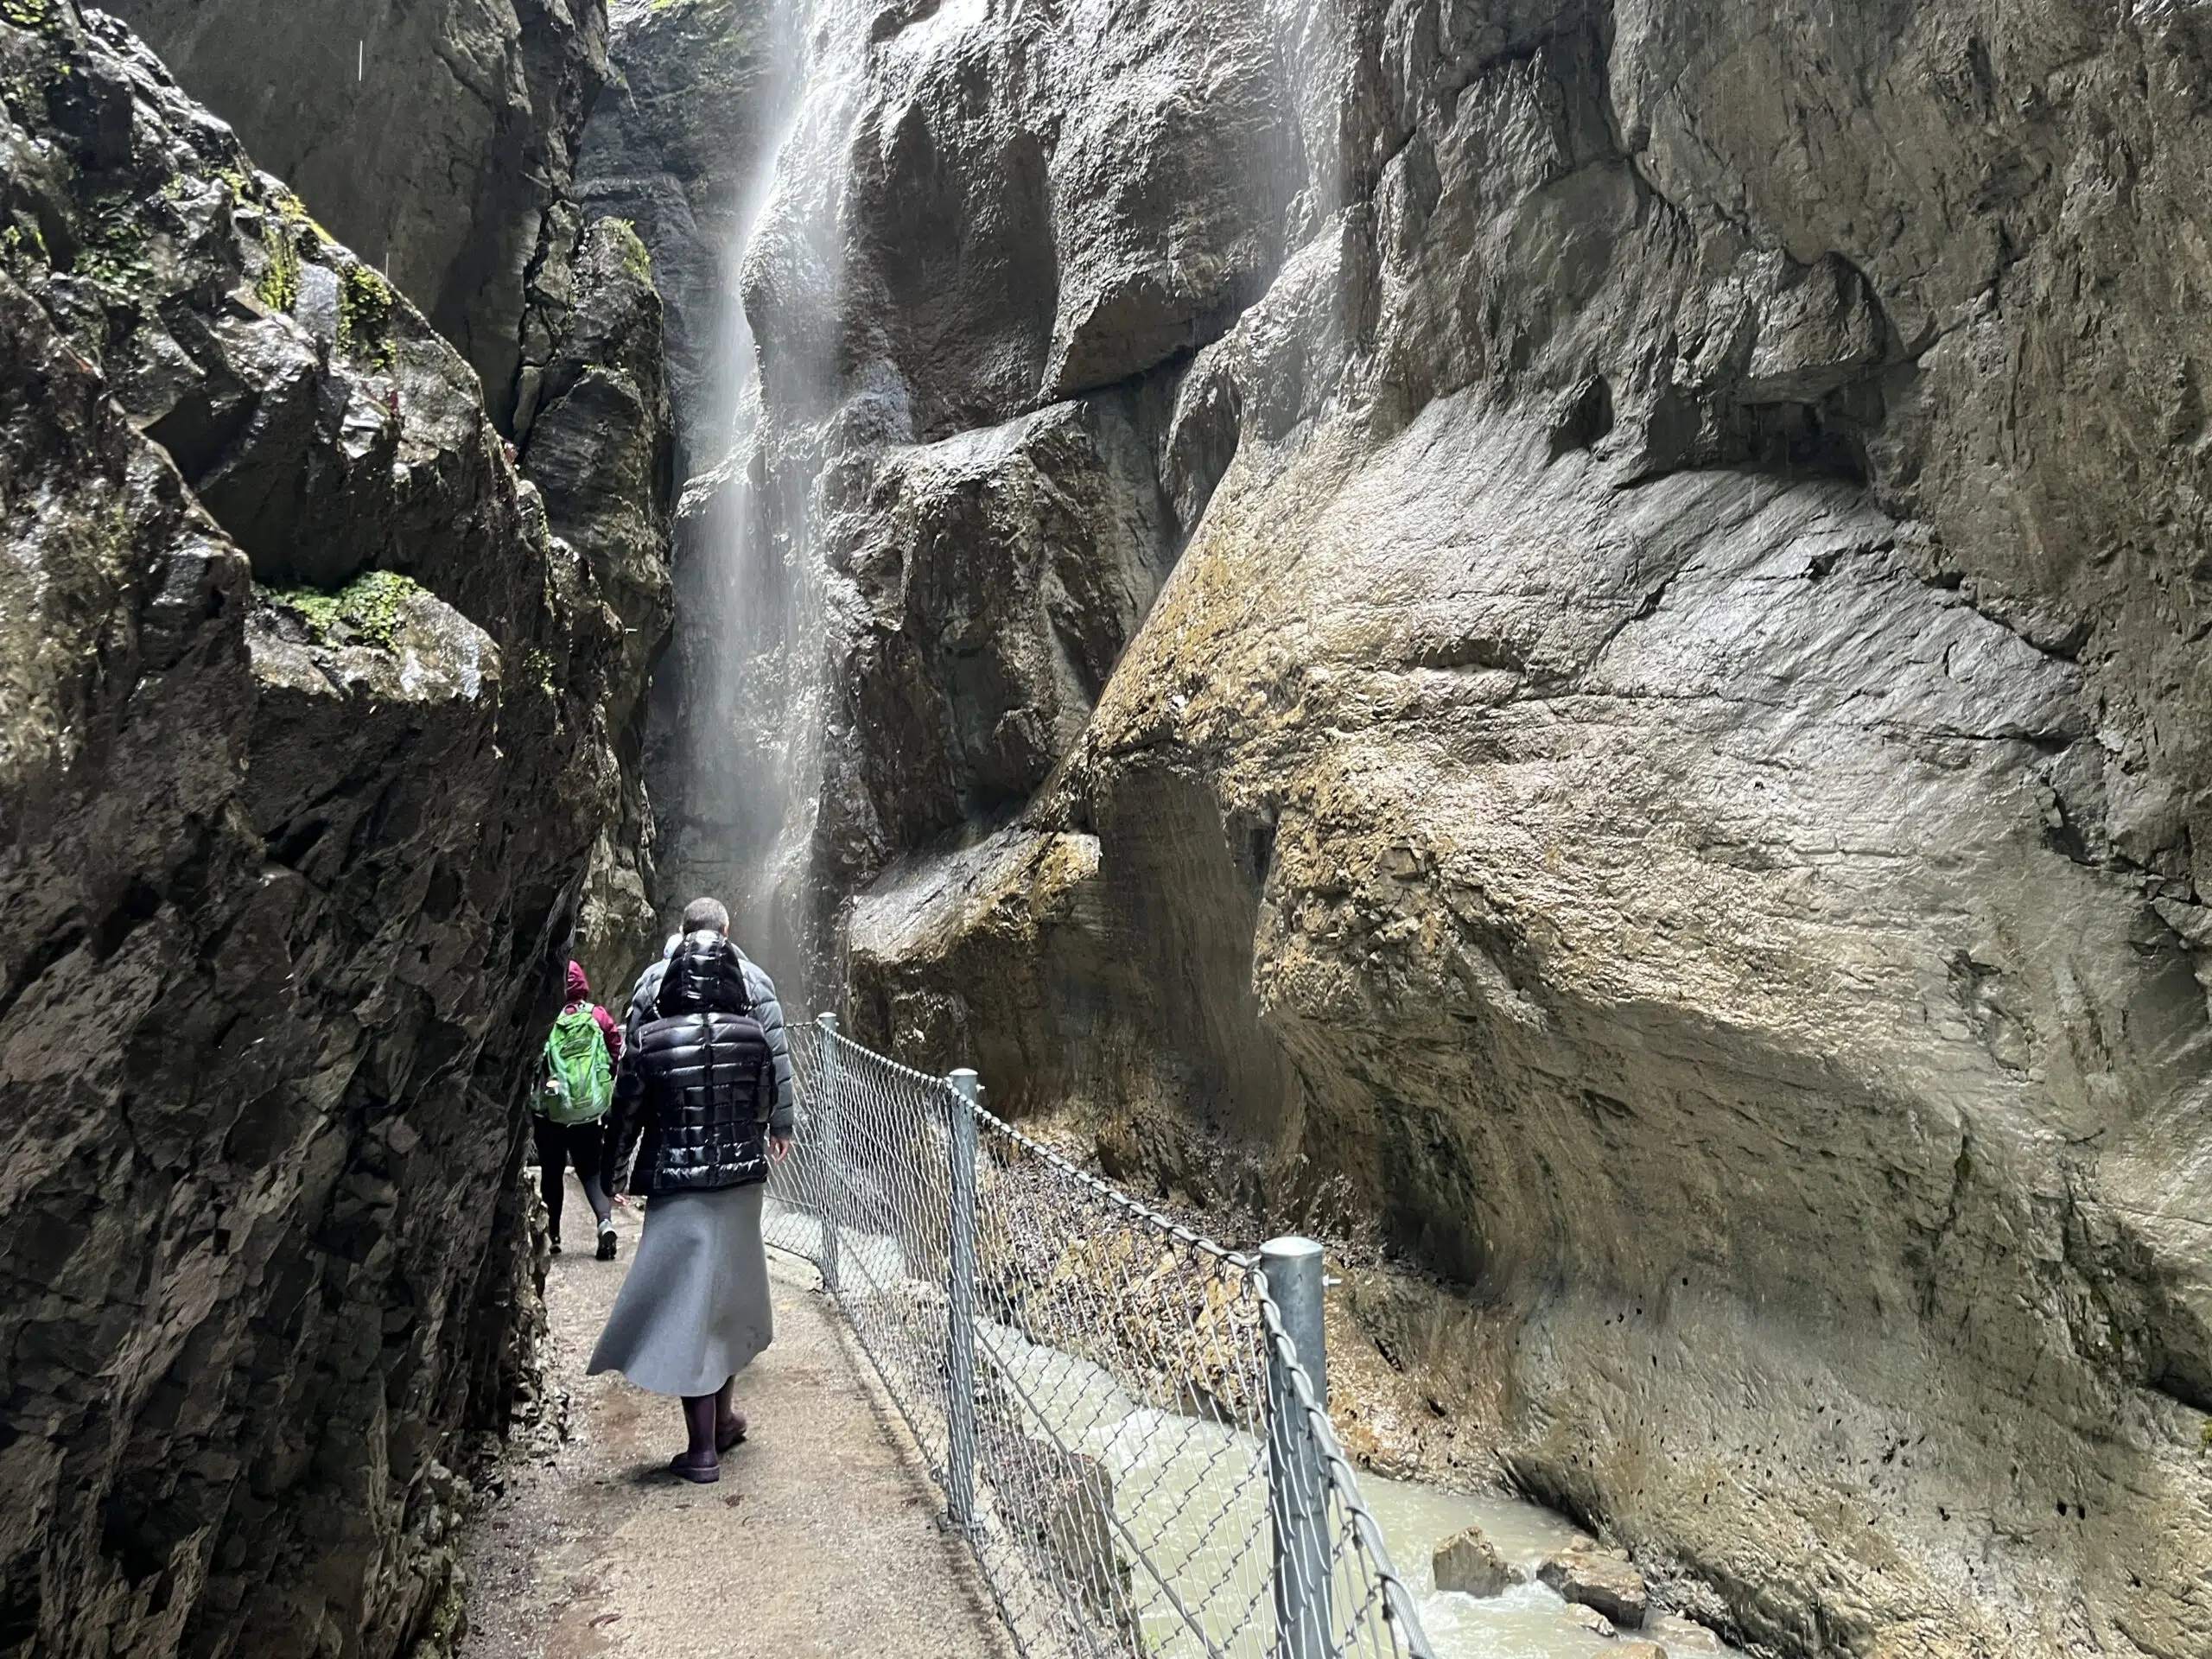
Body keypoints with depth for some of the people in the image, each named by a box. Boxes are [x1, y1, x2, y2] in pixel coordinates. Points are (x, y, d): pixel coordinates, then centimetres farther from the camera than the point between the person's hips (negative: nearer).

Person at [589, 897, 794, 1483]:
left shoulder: (653, 983, 1)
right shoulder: (754, 980, 2)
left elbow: (629, 1082, 1)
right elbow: (779, 1063, 1)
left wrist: (614, 1159, 8)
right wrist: (779, 1127, 16)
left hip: (675, 1166, -1)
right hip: (742, 1163, 2)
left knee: (687, 1287, 2)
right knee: (730, 1282, 17)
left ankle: (702, 1446, 6)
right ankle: (722, 1416, 28)